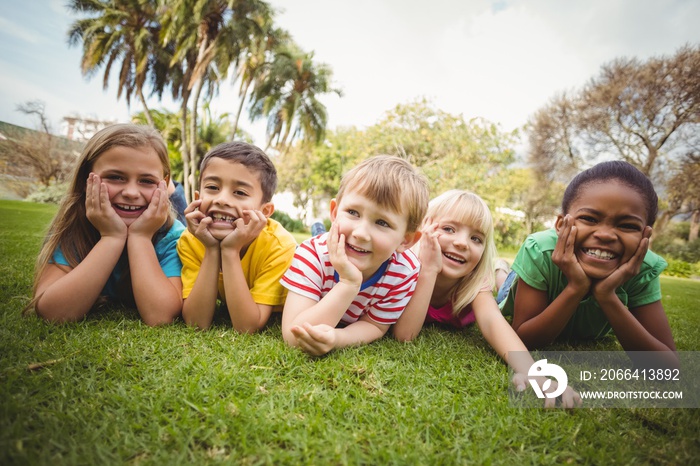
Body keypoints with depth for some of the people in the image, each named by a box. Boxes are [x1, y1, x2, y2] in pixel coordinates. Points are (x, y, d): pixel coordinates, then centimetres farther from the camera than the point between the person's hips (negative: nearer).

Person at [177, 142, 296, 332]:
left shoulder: (279, 246, -33)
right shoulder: (190, 240, -24)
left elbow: (247, 328, -36)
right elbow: (196, 323, -28)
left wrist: (230, 251, -43)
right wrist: (211, 250, -37)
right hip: (224, 314, 2)